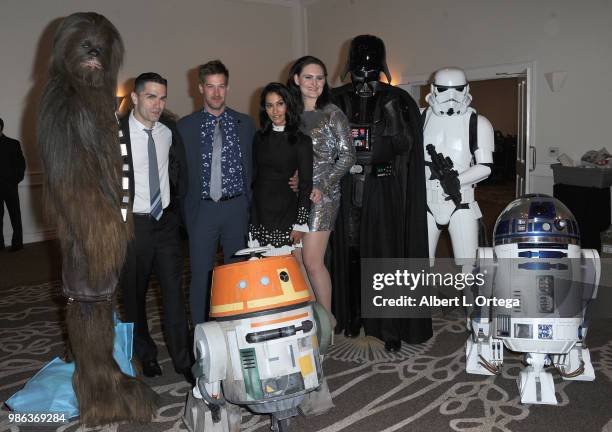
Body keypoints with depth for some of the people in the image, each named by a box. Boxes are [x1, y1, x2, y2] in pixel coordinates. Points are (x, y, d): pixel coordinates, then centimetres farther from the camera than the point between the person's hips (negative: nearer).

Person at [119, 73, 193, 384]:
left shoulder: (169, 130, 3)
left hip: (166, 221, 3)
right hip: (132, 224, -3)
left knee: (174, 290, 2)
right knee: (134, 294, 10)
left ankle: (182, 358, 12)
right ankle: (145, 354, 29)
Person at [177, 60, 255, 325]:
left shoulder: (245, 124, 8)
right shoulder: (185, 126, 3)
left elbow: (253, 166, 10)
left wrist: (251, 205, 4)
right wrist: (186, 209, -2)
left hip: (237, 207, 2)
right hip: (203, 209, -1)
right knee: (201, 275, 4)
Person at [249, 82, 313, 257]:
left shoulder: (301, 141, -6)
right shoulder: (260, 137, 9)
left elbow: (306, 185, -6)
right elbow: (253, 174, 14)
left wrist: (300, 224, -8)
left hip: (285, 213, -4)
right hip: (259, 213, 4)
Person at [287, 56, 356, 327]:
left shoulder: (332, 114, -1)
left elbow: (347, 156, -4)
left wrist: (322, 186, -11)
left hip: (321, 195, -5)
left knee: (312, 261, -9)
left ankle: (328, 319, 7)